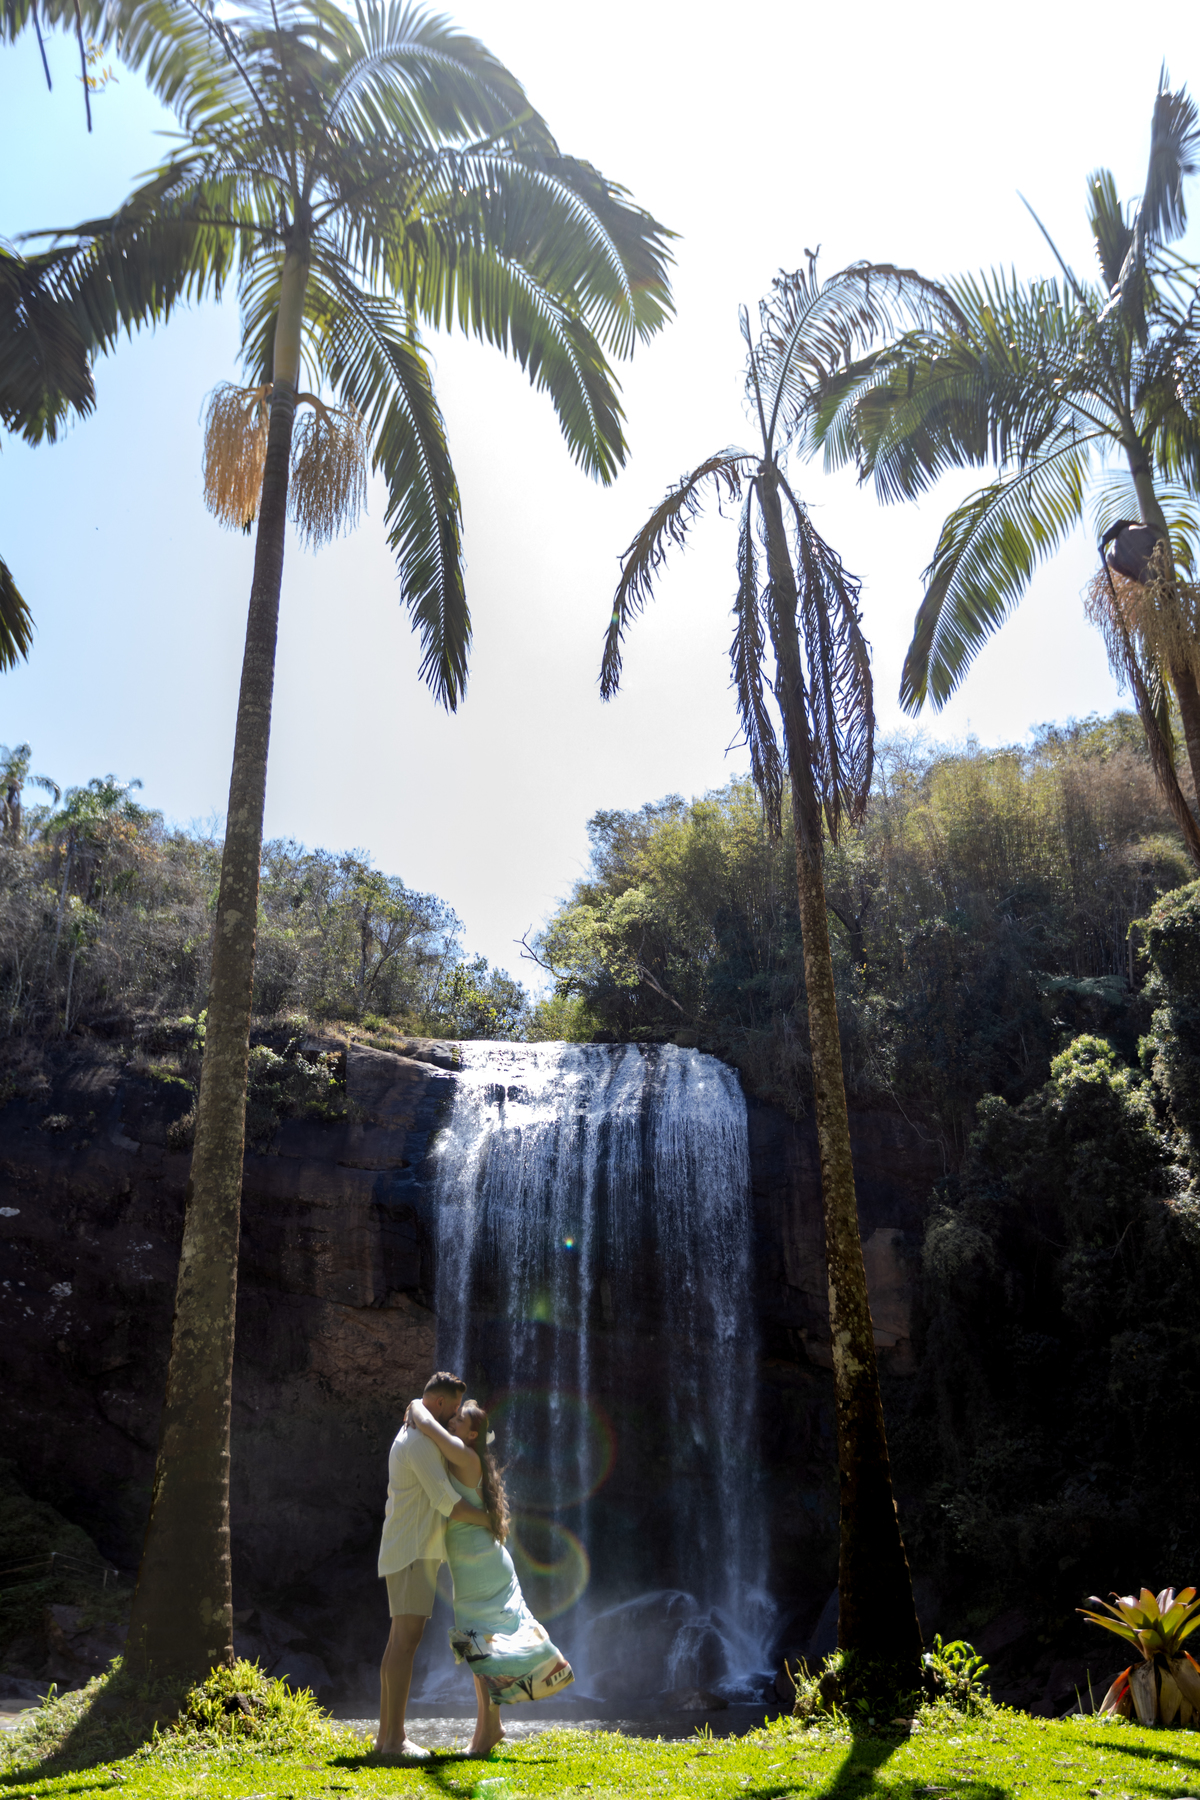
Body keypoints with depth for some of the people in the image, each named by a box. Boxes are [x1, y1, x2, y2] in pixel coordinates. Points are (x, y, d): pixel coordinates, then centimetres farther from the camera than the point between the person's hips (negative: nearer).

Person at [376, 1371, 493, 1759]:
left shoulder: (411, 1436, 18)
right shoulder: (420, 1442, -18)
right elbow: (448, 1503, -22)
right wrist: (491, 1521, -10)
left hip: (416, 1552, 11)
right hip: (413, 1551, -11)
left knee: (400, 1640, 9)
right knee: (407, 1639, -11)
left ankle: (386, 1734, 11)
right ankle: (395, 1738, -11)